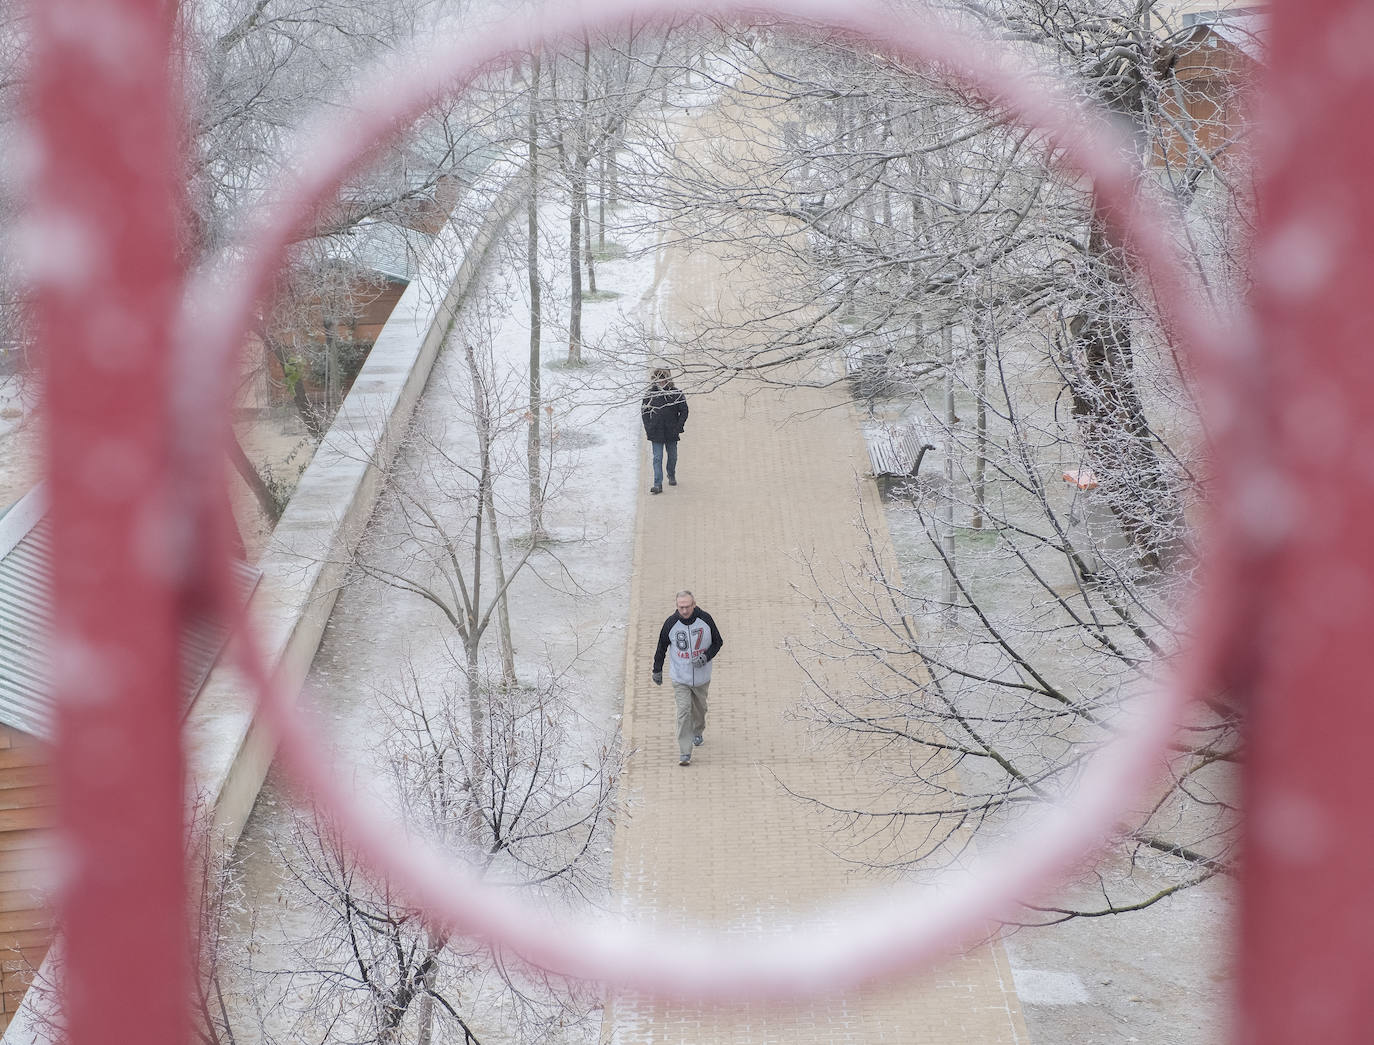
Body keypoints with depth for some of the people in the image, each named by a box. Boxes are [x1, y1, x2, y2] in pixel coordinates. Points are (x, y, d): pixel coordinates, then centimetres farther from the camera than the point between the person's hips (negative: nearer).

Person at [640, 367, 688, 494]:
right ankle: (658, 484, -9)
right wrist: (648, 427, -3)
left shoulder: (676, 393, -6)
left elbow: (684, 411, 1)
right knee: (657, 458, -6)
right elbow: (644, 411, 6)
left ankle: (671, 476, 42)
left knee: (672, 456, 16)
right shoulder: (650, 394, -3)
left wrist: (678, 427, -6)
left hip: (671, 431, 1)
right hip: (656, 432, -1)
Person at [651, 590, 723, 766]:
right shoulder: (671, 623, -14)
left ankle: (698, 732, 52)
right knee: (683, 712, -11)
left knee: (700, 707, 21)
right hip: (680, 677, -2)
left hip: (701, 676, 2)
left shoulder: (705, 619, -13)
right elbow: (661, 647, 2)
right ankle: (685, 753, -9)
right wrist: (657, 671, 8)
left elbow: (718, 642, 0)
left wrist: (705, 657, -17)